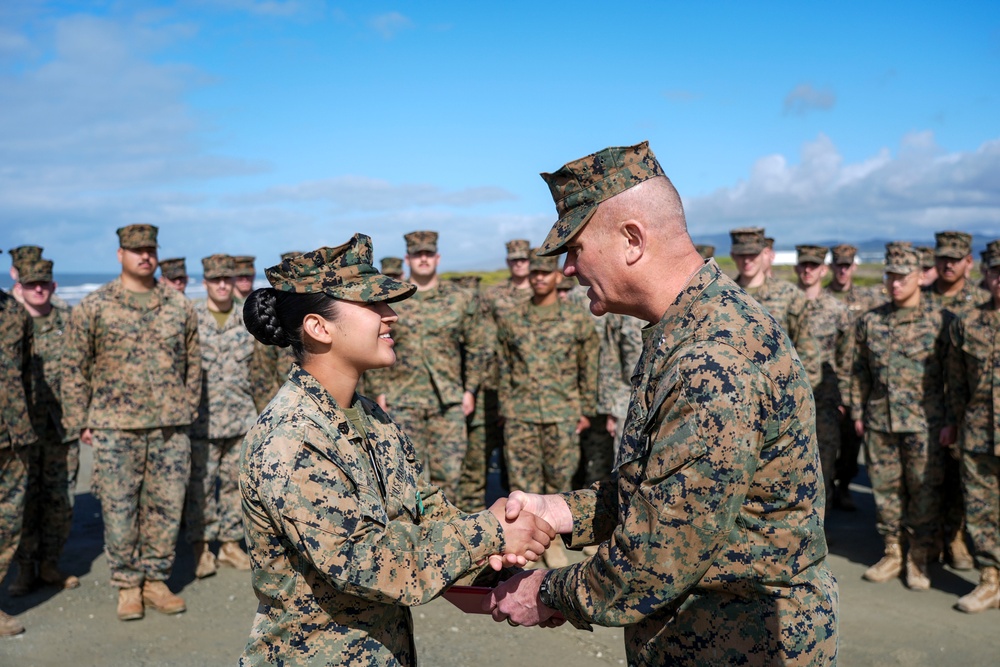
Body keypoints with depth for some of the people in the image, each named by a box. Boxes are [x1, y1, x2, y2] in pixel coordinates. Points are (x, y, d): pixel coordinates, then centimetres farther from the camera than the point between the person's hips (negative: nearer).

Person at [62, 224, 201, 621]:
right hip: (115, 427, -2)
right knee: (120, 509, 4)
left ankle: (155, 580, 21)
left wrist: (188, 409, 10)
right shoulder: (94, 306, 1)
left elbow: (193, 362, 15)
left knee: (167, 506, 7)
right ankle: (127, 586, 19)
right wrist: (79, 421, 0)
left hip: (171, 426, 2)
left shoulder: (179, 306, 8)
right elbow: (75, 367, 3)